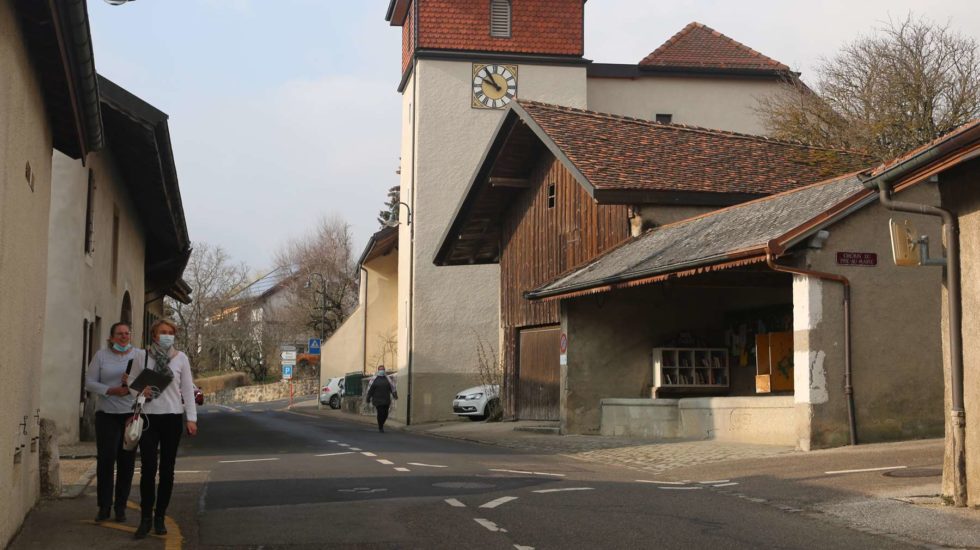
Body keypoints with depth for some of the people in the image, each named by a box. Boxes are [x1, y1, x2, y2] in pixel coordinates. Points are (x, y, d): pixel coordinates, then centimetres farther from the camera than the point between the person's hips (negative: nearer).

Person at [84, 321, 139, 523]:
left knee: (127, 461, 3)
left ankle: (121, 506, 12)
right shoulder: (101, 356, 6)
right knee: (106, 458, -7)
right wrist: (111, 390, -13)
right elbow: (89, 382, 1)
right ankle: (104, 506, 3)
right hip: (107, 414, -1)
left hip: (132, 414, 1)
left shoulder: (140, 355, 7)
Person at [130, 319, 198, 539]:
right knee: (148, 468, -6)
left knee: (167, 469, 6)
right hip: (149, 416, -1)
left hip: (172, 417, 1)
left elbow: (188, 389, 5)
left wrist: (191, 418, 0)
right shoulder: (143, 357, 1)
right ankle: (145, 518, 3)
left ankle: (160, 517, 16)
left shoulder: (180, 358, 4)